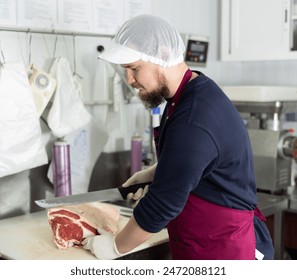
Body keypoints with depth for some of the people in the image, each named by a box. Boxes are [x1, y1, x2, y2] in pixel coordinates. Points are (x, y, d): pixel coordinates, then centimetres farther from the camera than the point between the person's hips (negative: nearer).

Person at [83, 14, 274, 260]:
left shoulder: (192, 124, -29)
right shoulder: (192, 92, 2)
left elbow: (161, 205, -23)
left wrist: (115, 247, -9)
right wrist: (154, 173, 5)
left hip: (223, 250, -8)